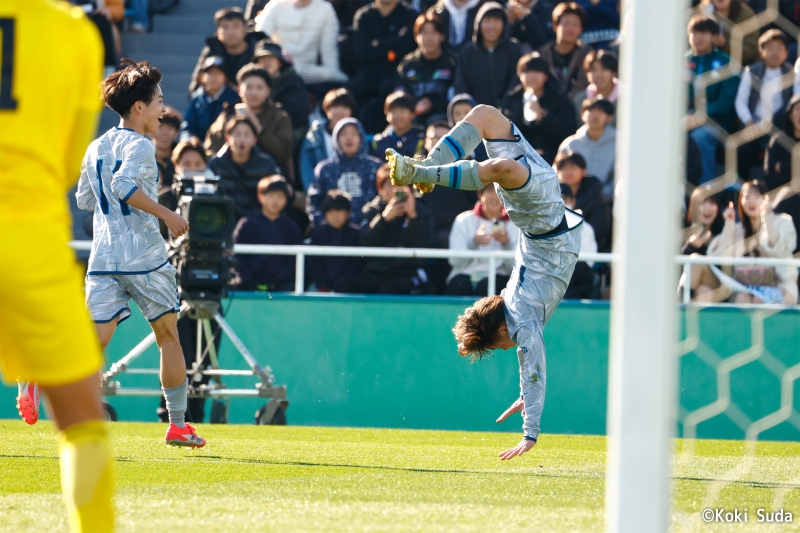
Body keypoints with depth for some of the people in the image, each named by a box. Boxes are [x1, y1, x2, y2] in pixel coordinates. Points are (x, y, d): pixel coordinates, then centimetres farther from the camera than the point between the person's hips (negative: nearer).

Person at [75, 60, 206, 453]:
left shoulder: (96, 147, 15)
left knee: (96, 338, -2)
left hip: (103, 257, 6)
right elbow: (124, 184, -25)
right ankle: (178, 424, 14)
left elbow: (85, 199, 22)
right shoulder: (139, 146, -9)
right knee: (168, 336, 10)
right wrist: (167, 215, -21)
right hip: (143, 255, -6)